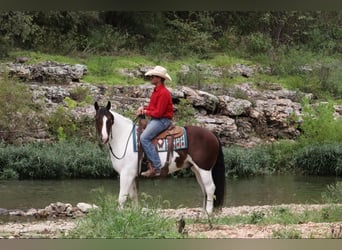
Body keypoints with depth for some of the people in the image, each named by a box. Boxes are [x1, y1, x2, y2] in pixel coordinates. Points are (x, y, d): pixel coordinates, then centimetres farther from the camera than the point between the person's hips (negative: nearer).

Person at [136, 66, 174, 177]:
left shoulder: (163, 93, -18)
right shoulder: (156, 91, 14)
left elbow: (158, 112, -21)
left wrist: (146, 112, -8)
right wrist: (143, 108, 4)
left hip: (162, 120, -11)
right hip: (155, 119, 11)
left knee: (144, 138, -25)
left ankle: (156, 167, -27)